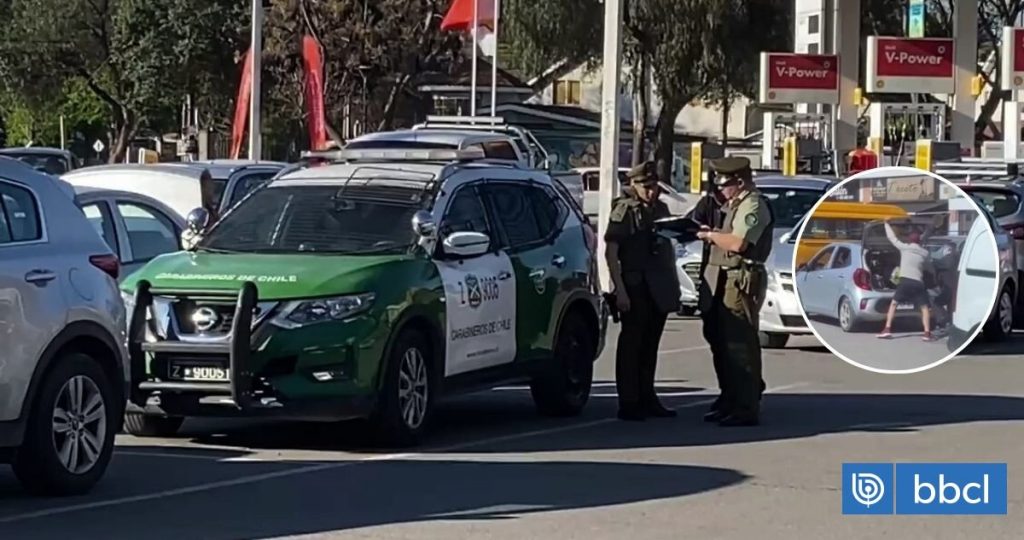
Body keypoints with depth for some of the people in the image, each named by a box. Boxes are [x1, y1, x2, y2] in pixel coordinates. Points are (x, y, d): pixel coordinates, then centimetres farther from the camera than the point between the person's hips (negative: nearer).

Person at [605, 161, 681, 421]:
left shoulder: (661, 209, 14)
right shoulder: (624, 210, -7)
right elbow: (611, 253, -11)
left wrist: (674, 283, 17)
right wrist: (620, 290, -18)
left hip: (659, 289, 7)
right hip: (636, 288, -7)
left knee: (651, 344, 13)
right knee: (631, 343, -3)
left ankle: (647, 399, 21)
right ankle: (628, 404, -1)